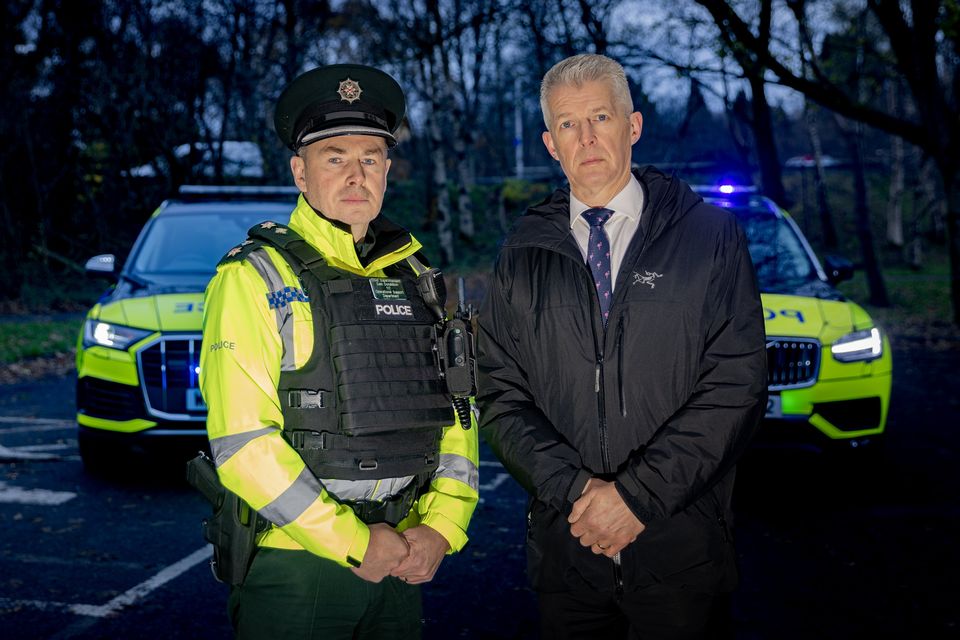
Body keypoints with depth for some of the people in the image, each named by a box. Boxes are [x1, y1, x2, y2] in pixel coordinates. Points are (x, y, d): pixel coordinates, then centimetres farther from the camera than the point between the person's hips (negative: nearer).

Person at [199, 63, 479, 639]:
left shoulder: (415, 276, 11)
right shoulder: (256, 278, -7)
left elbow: (456, 412, 13)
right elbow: (242, 441, -15)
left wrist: (440, 527, -1)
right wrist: (354, 542, -14)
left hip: (402, 560, 5)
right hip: (295, 564, -5)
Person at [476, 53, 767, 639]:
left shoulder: (711, 235, -1)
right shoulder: (524, 254, 6)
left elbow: (737, 384, -8)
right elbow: (501, 397, 2)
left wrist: (635, 494, -13)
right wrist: (576, 489, -12)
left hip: (680, 549, -2)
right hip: (565, 545, 2)